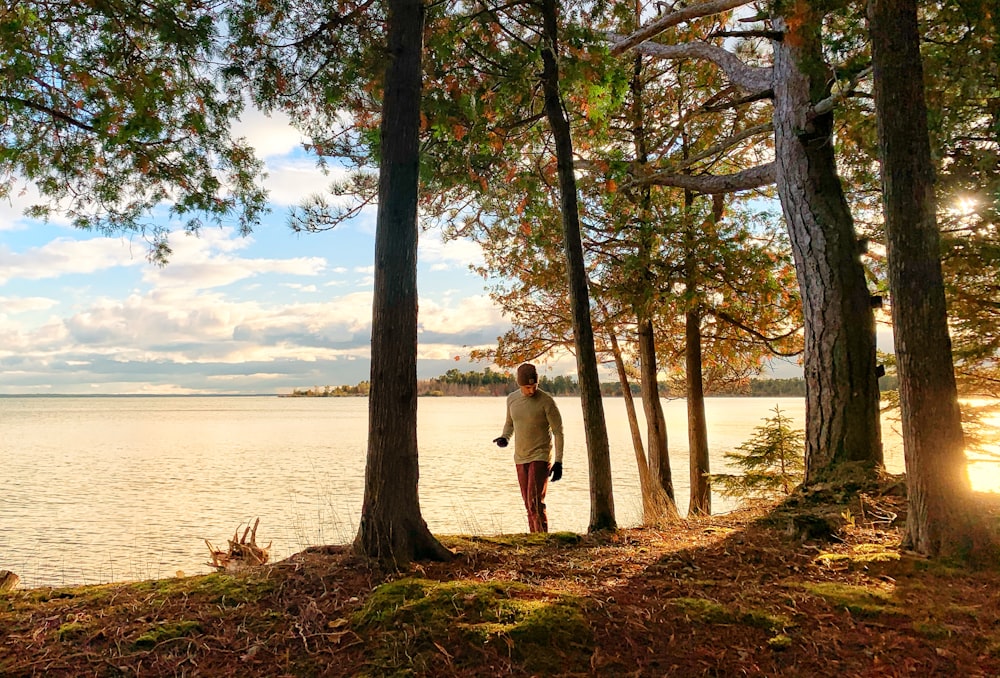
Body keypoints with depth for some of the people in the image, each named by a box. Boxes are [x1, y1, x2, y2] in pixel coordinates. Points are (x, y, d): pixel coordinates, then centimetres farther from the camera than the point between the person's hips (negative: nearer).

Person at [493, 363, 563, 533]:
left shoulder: (546, 401, -14)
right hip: (520, 458, 6)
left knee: (536, 502, -15)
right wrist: (504, 437, -4)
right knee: (528, 504, 10)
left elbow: (558, 431, -10)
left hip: (541, 457, -6)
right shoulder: (512, 399, 2)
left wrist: (558, 461, -14)